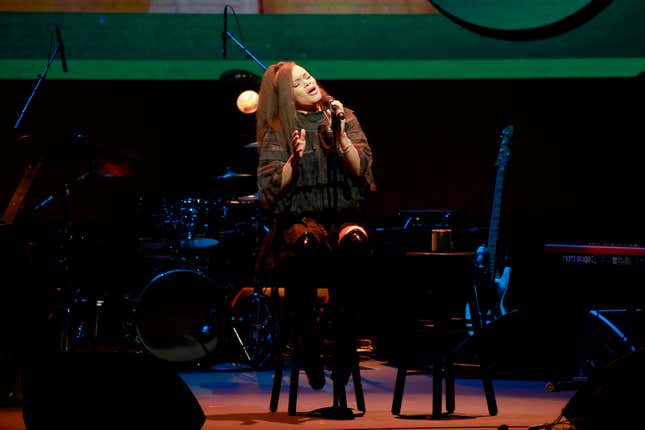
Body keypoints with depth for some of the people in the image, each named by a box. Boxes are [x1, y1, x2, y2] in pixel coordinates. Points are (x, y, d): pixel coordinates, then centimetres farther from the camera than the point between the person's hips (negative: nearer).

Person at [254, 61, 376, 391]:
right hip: (299, 217, -1)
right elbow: (271, 187, 0)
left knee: (352, 242, -37)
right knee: (306, 244, -39)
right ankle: (310, 349, -29)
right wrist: (294, 159, -16)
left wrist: (340, 133, -11)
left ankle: (342, 350, -31)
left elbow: (360, 169, 2)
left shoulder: (344, 117, 12)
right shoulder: (277, 131, 7)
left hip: (344, 214, 1)